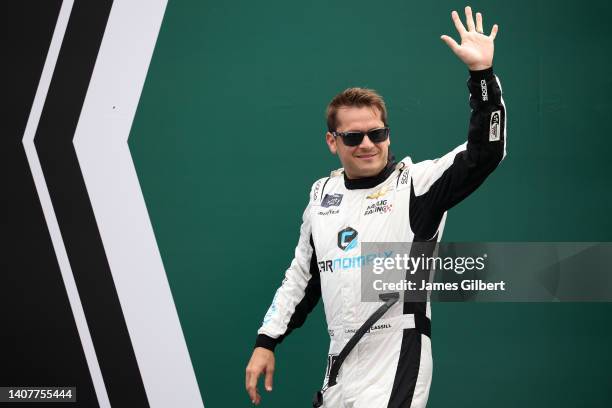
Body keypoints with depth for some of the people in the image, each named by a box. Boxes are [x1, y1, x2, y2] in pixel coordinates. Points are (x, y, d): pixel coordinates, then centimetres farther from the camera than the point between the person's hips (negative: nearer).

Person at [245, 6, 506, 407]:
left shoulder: (415, 183, -6)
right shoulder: (322, 194, 10)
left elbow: (484, 153, -19)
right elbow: (302, 276, 20)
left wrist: (482, 73, -28)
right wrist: (266, 342, 16)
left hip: (396, 365, -6)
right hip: (340, 367, 6)